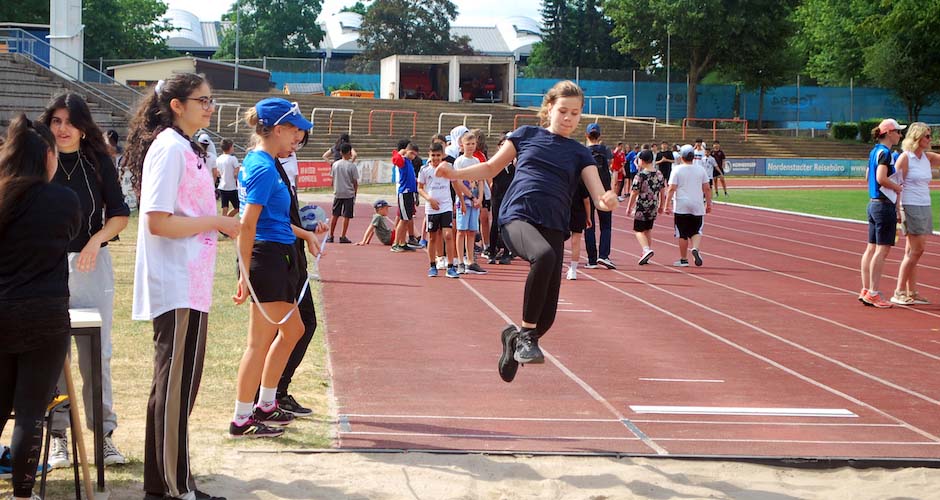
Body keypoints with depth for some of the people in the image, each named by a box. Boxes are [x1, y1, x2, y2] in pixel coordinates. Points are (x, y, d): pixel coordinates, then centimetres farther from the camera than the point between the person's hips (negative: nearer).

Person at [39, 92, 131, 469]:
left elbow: (119, 213, 5)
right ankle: (57, 435, 11)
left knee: (97, 353, 2)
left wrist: (97, 239, -11)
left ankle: (103, 432, 9)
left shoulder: (98, 162, 2)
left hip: (91, 264, 1)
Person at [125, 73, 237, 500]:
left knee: (175, 384, 14)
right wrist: (216, 221, -15)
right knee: (176, 385, -6)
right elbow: (157, 221, -21)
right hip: (177, 290, -10)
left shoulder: (186, 148, 16)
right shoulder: (169, 148, -14)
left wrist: (216, 224, 9)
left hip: (189, 286, 10)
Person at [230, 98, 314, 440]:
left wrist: (301, 232, 31)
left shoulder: (259, 163, 13)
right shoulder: (264, 168, -17)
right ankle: (241, 421, 6)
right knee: (260, 343, -2)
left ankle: (265, 405, 30)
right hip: (267, 259, -11)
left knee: (292, 329, 21)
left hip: (277, 260, 11)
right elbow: (247, 225, -22)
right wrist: (246, 276, -24)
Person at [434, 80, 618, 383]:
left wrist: (607, 201, -19)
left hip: (553, 227, 3)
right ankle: (526, 333, -25)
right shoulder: (526, 135, 15)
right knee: (544, 255, -39)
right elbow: (491, 168, 22)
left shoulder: (580, 154, 16)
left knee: (547, 315, -4)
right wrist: (456, 173, 5)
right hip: (517, 217, -3)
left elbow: (599, 197, 5)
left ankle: (515, 336, 31)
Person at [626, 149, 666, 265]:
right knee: (648, 229, 19)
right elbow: (663, 191, 9)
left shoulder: (640, 175, -14)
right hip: (654, 207, 6)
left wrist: (629, 208, -3)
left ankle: (646, 249, -19)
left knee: (638, 230, 3)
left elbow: (634, 193, -12)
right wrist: (661, 206, 20)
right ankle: (647, 254, 21)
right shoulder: (659, 174, 3)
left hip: (642, 207, -6)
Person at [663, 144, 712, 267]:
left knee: (682, 234, 5)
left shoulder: (677, 170, -5)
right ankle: (695, 248, -19)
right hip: (697, 206, 2)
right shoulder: (701, 170, 5)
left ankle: (683, 259, 9)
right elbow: (707, 189, 6)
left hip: (681, 206, -2)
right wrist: (708, 204, 15)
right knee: (696, 231, 10)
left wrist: (667, 205, -8)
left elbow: (671, 189, -10)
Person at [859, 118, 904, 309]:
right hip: (885, 205, -10)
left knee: (871, 248, 11)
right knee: (882, 249, -6)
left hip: (874, 204, 10)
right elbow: (881, 178, -26)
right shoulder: (885, 153, -15)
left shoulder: (874, 151, 13)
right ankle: (873, 293, -6)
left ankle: (865, 291, 13)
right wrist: (898, 188, -11)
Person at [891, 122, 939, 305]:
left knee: (912, 252, 8)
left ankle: (912, 292, 9)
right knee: (916, 250, -10)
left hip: (925, 208, 7)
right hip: (911, 207, -7)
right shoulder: (905, 158, -9)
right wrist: (898, 210, -16)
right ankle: (899, 292, -5)